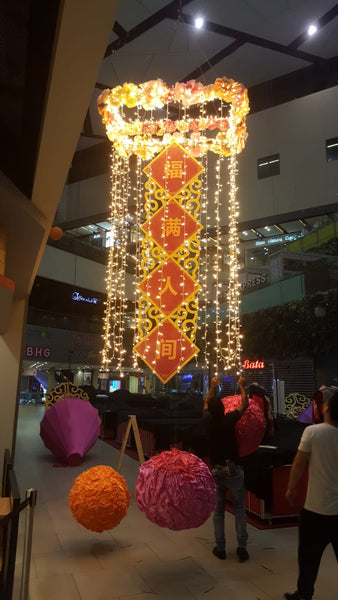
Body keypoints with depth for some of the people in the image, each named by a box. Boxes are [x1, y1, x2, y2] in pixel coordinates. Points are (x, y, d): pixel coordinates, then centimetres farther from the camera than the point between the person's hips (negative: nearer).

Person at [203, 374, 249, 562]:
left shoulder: (209, 421, -4)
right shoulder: (229, 419, -13)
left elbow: (206, 404, 18)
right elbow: (244, 404, 2)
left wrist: (212, 387, 28)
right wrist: (242, 386, 15)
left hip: (216, 470, 3)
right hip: (233, 469, -3)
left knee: (219, 510, 13)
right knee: (239, 509, 8)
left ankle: (220, 548, 18)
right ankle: (242, 547, 7)